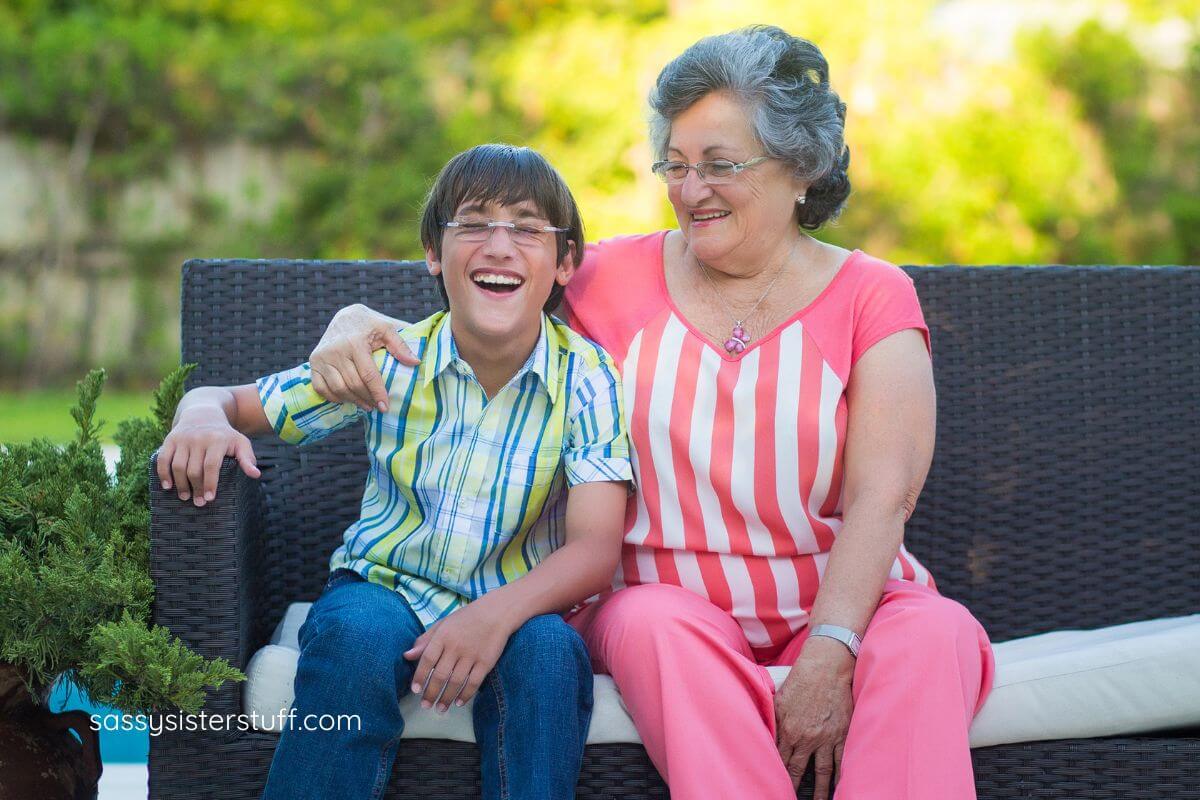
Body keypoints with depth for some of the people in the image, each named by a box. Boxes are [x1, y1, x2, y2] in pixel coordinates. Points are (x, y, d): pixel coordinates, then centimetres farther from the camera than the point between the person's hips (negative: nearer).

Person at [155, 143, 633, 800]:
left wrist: (497, 613, -36)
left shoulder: (586, 378, -8)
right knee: (356, 633, -33)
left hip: (512, 606, -1)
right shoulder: (390, 363, -5)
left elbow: (595, 546, -16)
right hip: (383, 585, 1)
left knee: (548, 650, -34)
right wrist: (204, 417, -25)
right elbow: (233, 402, 2)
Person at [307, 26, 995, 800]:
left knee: (931, 634, -32)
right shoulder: (619, 277, 9)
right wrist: (359, 321, -9)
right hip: (667, 600, 1)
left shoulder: (872, 298, 2)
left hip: (840, 604, 0)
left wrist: (828, 655, -24)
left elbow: (881, 497, -9)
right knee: (660, 623, -34)